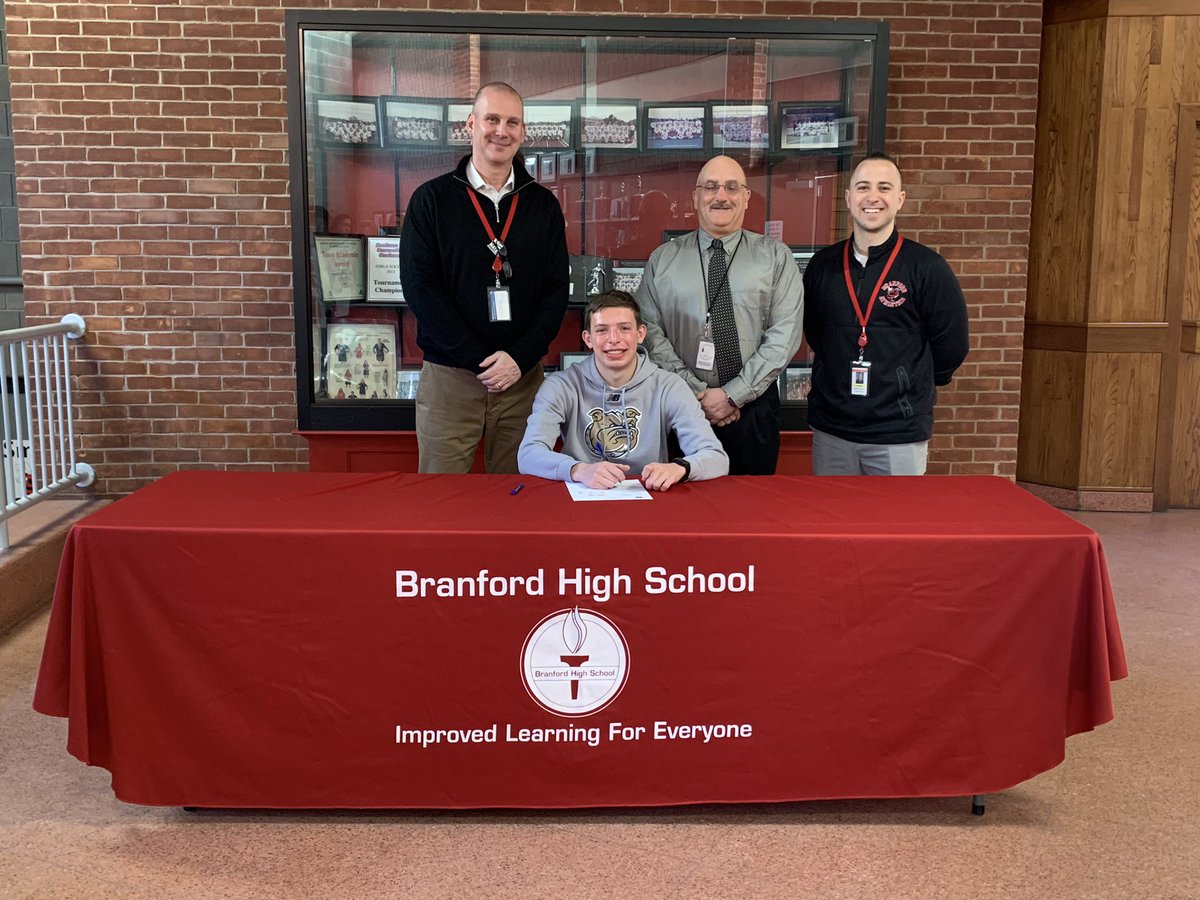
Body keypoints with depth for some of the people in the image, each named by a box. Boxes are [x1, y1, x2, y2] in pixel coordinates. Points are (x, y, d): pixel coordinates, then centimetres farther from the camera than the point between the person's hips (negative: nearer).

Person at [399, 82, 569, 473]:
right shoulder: (431, 199, 2)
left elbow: (556, 290, 5)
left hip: (522, 377, 2)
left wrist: (519, 358, -10)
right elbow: (419, 286, -6)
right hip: (448, 377, -2)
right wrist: (478, 360, -13)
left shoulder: (542, 204, 9)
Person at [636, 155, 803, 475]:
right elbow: (650, 331, -2)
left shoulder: (775, 257, 2)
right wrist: (696, 393, -12)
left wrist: (733, 395, -12)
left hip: (754, 406, 0)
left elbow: (784, 334, -6)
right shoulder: (663, 260, 5)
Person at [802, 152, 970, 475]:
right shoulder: (822, 265, 5)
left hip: (900, 434, -3)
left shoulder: (927, 267, -7)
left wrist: (912, 386, 7)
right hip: (830, 429, 4)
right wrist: (843, 377, 13)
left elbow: (950, 345, -1)